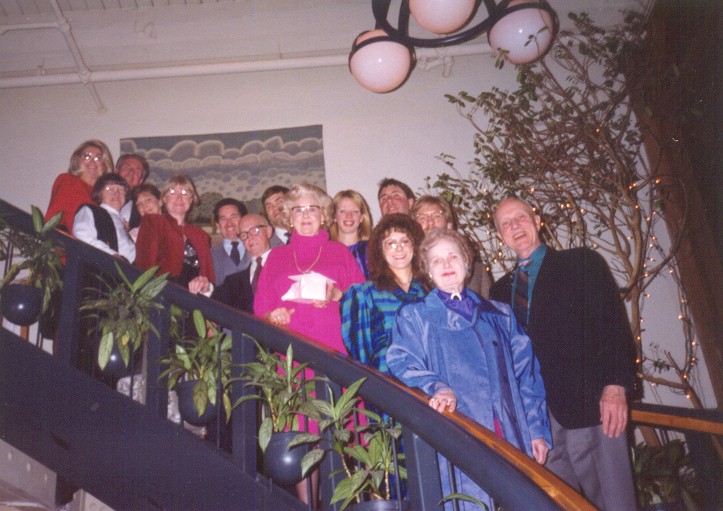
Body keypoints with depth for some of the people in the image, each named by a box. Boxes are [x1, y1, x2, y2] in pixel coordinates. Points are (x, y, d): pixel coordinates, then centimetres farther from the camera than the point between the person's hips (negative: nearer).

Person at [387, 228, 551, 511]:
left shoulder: (500, 315, 18)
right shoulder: (415, 316, 11)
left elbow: (526, 374, 15)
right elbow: (403, 363, -4)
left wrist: (537, 430, 6)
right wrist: (437, 388, -23)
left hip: (512, 438, 3)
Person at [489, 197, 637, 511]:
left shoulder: (582, 263, 6)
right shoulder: (501, 290, 18)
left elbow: (614, 323, -3)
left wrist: (615, 386, -14)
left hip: (588, 406, -4)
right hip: (534, 417, 4)